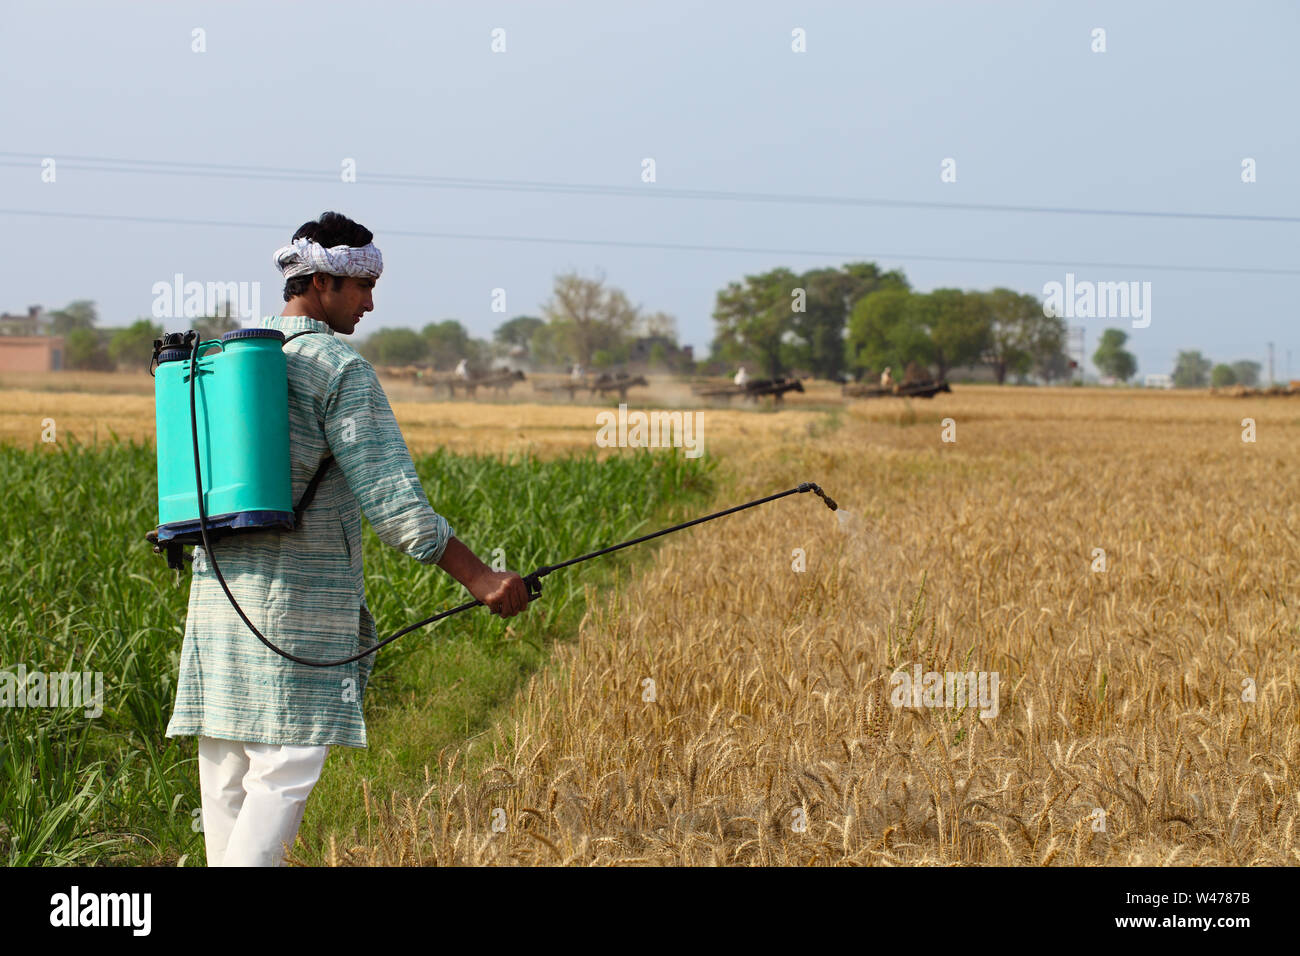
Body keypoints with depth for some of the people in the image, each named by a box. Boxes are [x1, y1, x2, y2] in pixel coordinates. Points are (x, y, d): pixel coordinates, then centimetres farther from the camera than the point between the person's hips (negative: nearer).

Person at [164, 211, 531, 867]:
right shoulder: (339, 368, -9)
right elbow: (389, 498, -15)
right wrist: (479, 578, -13)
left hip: (218, 586, 7)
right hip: (299, 592, -7)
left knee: (225, 759, 8)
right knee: (287, 763, -7)